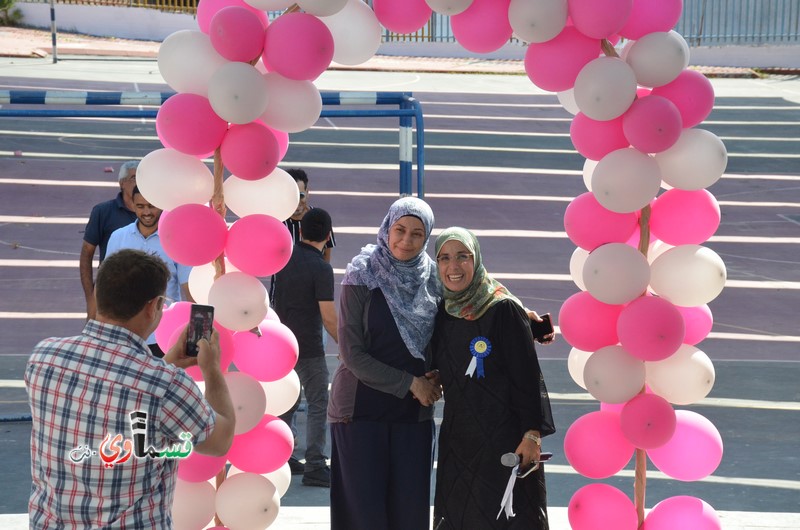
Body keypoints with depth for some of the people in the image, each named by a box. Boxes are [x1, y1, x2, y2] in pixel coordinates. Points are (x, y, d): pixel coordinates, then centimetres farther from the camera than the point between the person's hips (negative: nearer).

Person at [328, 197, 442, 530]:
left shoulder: (432, 278, 4)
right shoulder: (362, 278, -6)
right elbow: (352, 354, -10)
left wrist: (434, 377, -6)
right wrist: (410, 383, -11)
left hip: (414, 411, 3)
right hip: (361, 408, -3)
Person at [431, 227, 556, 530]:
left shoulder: (504, 310, -9)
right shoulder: (441, 313, 8)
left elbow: (528, 376, -11)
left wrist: (533, 434, -15)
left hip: (504, 436, -6)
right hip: (457, 438, 6)